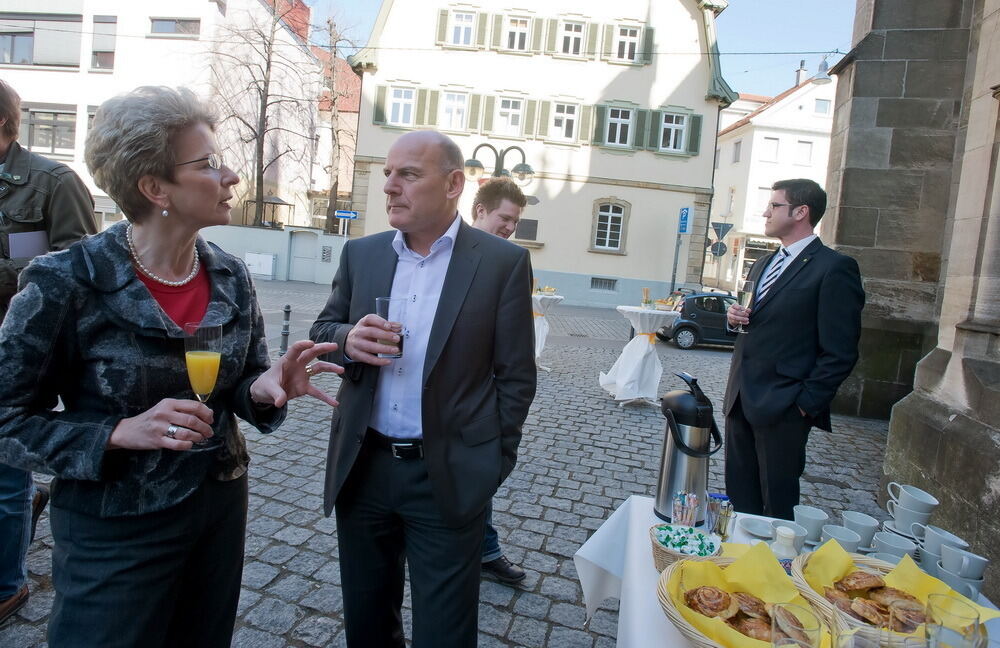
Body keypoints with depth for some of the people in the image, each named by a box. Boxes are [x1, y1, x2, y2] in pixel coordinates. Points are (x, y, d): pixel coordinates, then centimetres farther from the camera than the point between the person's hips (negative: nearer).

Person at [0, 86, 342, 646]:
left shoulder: (232, 278, -3)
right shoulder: (66, 283, -18)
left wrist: (265, 389, -18)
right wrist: (123, 433, -26)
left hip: (222, 505, 5)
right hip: (116, 529, -5)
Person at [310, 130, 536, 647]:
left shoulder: (502, 262, -7)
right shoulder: (360, 254, 4)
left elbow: (515, 375, -5)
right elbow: (322, 329, 11)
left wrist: (493, 461, -5)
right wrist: (347, 339, -12)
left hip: (449, 477, -3)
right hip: (362, 468, 4)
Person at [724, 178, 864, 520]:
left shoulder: (834, 268, -10)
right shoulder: (763, 265, 16)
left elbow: (840, 352, -13)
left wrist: (807, 403, -14)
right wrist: (736, 318, 3)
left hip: (783, 409, -7)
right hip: (741, 400, 8)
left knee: (777, 505, 6)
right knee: (739, 497, 14)